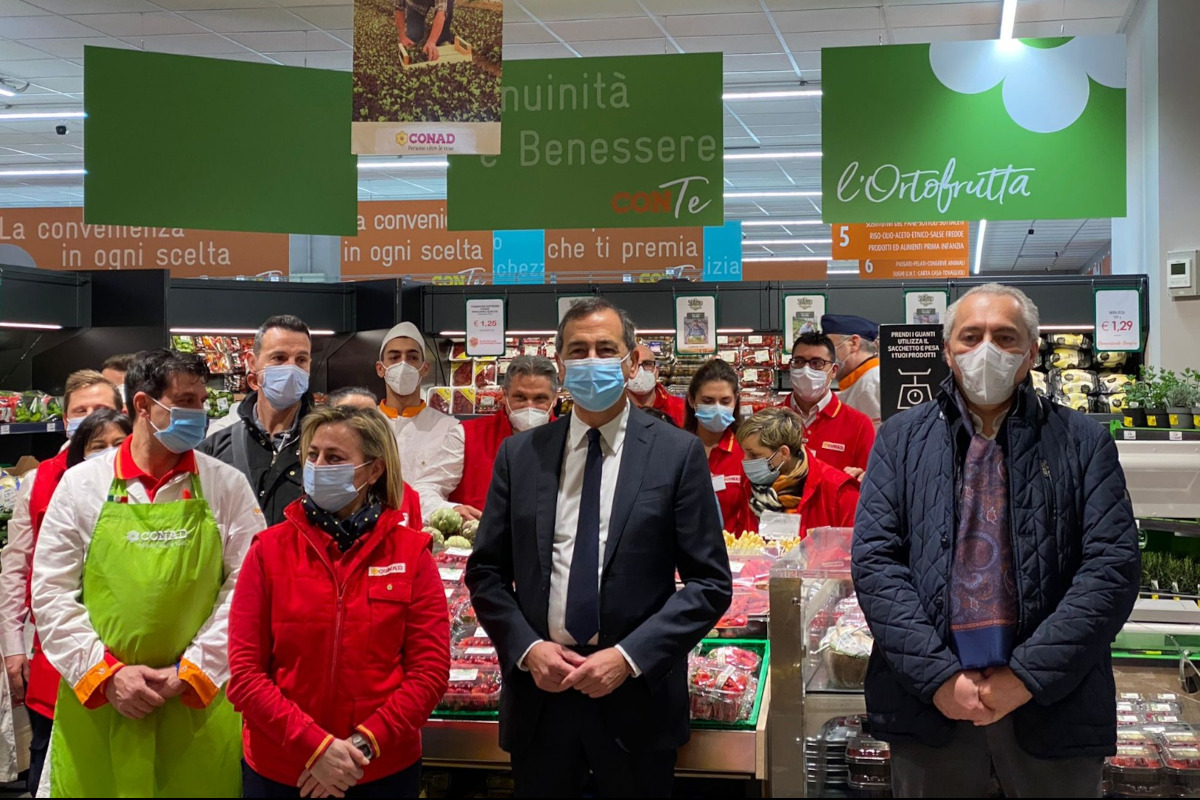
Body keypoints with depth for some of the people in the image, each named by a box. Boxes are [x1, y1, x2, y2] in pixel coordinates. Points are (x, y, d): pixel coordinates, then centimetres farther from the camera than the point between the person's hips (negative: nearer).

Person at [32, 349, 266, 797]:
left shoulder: (228, 486, 2)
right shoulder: (82, 484, 3)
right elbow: (51, 594, 2)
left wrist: (189, 674, -10)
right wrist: (107, 673, -8)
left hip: (198, 708, 0)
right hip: (95, 706, 0)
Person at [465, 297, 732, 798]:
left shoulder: (677, 453, -3)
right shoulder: (519, 455, 5)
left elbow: (710, 583, -5)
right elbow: (486, 572, 8)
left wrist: (629, 656, -13)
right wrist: (526, 647, -8)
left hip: (636, 692, -2)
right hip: (539, 689, 2)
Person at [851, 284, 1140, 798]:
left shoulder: (1083, 442, 5)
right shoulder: (902, 439, 7)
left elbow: (1113, 565, -4)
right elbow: (875, 559, -1)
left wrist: (1029, 675, -13)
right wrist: (937, 675, -12)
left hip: (1053, 704, 0)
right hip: (928, 698, 1)